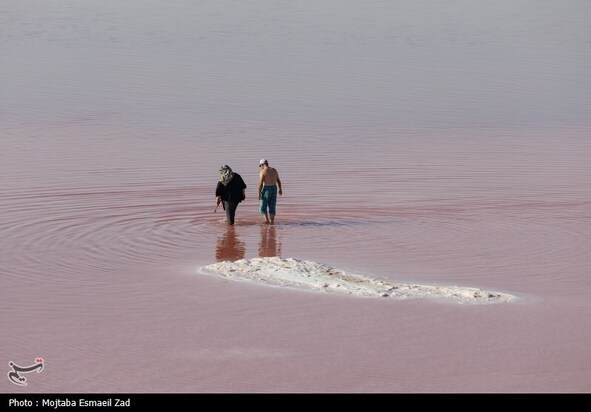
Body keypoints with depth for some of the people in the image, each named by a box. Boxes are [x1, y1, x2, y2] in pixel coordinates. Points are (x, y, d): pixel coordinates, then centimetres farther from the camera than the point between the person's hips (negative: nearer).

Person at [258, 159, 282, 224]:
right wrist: (280, 189, 23)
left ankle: (266, 219, -1)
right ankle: (272, 221, 10)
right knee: (272, 206, 12)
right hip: (274, 189, 5)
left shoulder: (262, 172, -12)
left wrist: (259, 193, -11)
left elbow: (260, 184, -15)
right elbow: (278, 180, 13)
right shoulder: (274, 170, 6)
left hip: (266, 189, -5)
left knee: (263, 205, 9)